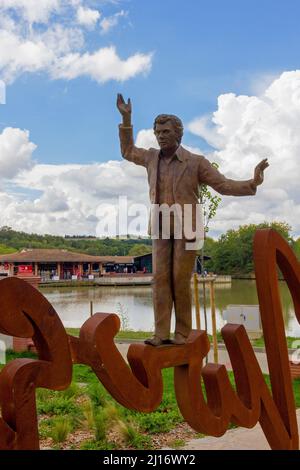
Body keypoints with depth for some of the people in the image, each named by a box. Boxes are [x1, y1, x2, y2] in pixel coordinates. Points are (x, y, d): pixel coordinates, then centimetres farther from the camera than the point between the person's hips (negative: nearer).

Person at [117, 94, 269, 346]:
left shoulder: (196, 162, -6)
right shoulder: (152, 157, 7)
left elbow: (224, 185, -6)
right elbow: (127, 151, 25)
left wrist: (253, 183, -22)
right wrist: (126, 118, 18)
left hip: (187, 228, -4)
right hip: (161, 229, 4)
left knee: (181, 280, -6)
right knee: (161, 278, -4)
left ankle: (182, 333, 5)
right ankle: (161, 333, -2)